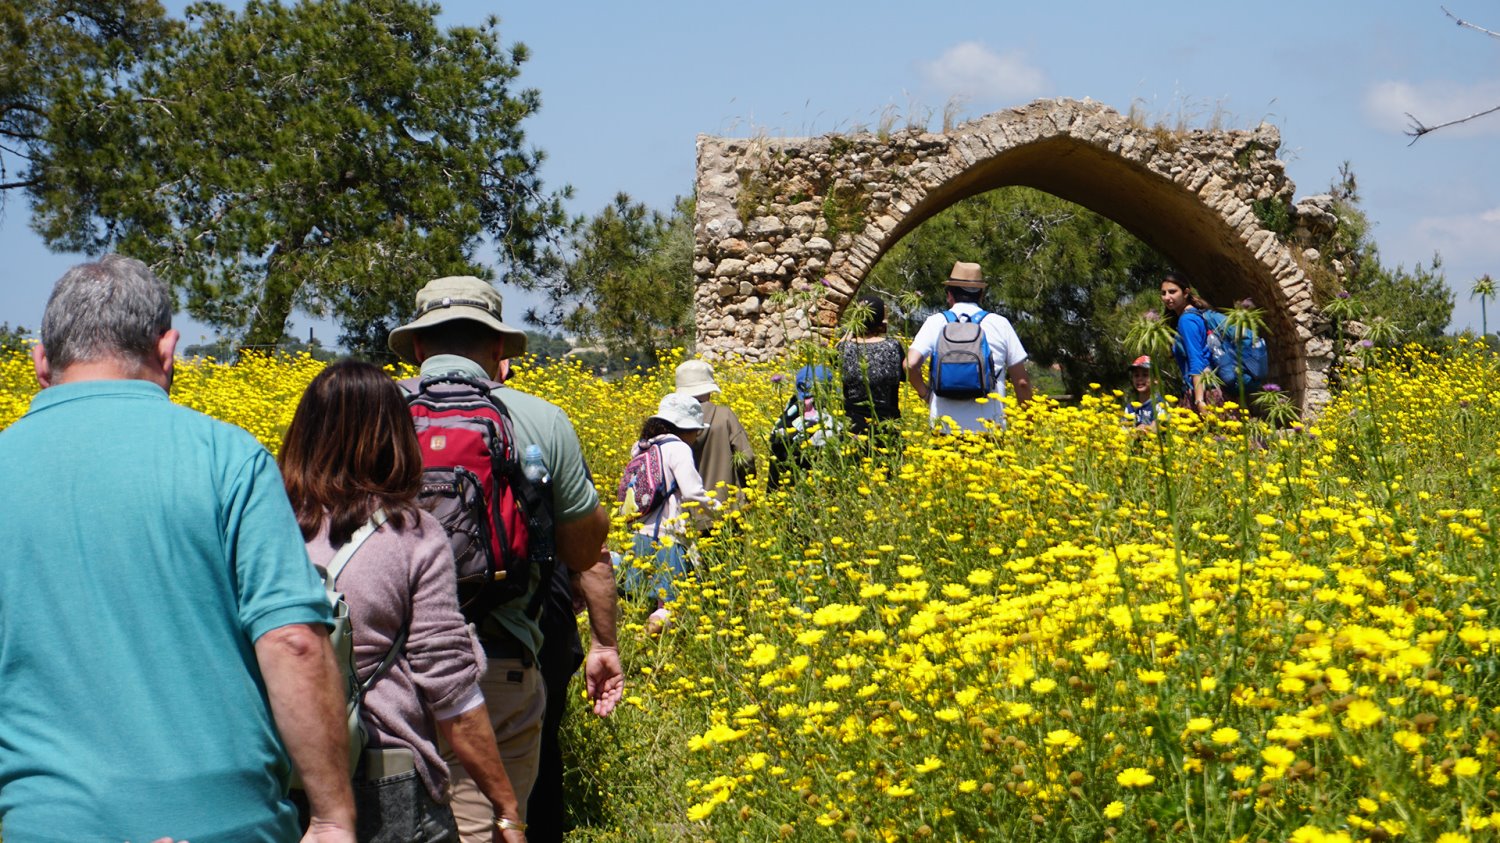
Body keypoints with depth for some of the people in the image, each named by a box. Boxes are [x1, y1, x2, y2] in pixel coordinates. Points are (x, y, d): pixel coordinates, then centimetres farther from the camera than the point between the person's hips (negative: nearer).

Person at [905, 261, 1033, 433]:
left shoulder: (936, 322, 6)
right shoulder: (1000, 324, 7)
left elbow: (911, 364, -8)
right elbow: (1022, 381, 6)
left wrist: (925, 393, 9)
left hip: (945, 426, 0)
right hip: (989, 427, 0)